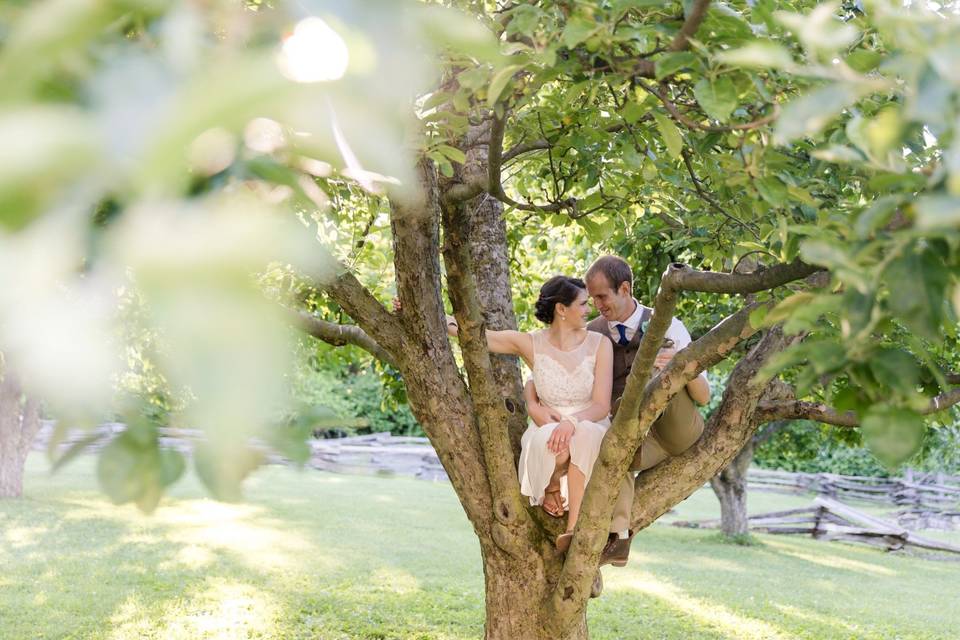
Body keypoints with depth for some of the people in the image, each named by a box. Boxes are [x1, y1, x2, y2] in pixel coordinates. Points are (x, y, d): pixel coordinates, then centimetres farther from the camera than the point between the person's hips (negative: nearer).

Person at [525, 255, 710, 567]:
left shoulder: (667, 326, -4)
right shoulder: (590, 334, 2)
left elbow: (703, 397, -8)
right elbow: (539, 374, 1)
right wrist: (534, 405, -24)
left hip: (678, 432, -1)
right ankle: (619, 537, -34)